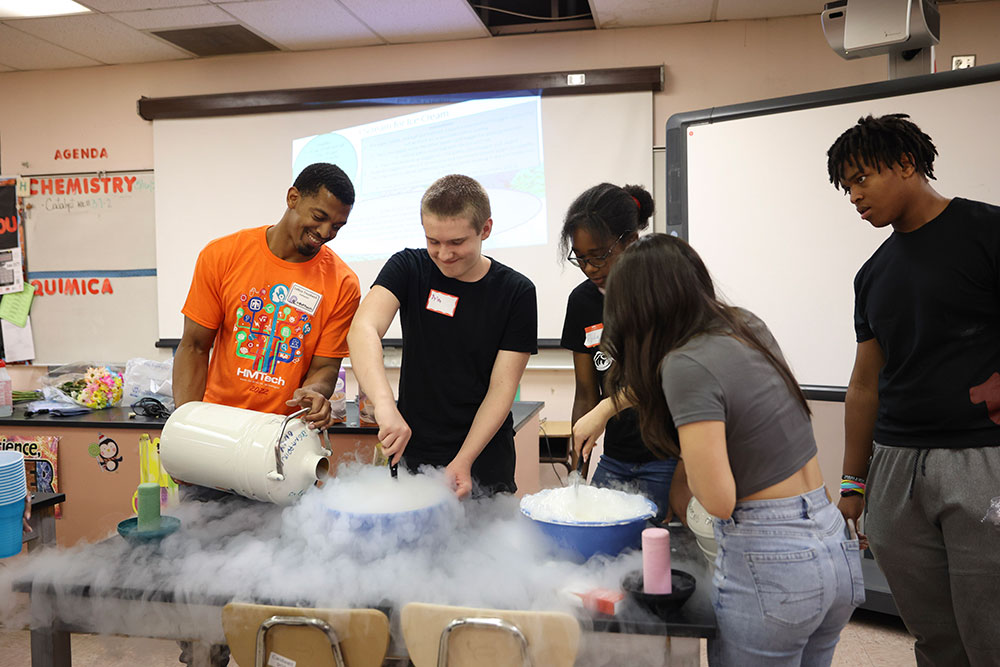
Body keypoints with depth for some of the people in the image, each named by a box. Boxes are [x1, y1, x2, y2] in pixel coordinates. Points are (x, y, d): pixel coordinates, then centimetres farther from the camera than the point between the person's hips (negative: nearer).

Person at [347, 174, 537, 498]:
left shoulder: (516, 292, -8)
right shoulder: (408, 268, -5)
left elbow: (502, 387, -9)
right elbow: (363, 329, -22)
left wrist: (463, 462, -20)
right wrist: (384, 404, -39)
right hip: (411, 453, 1)